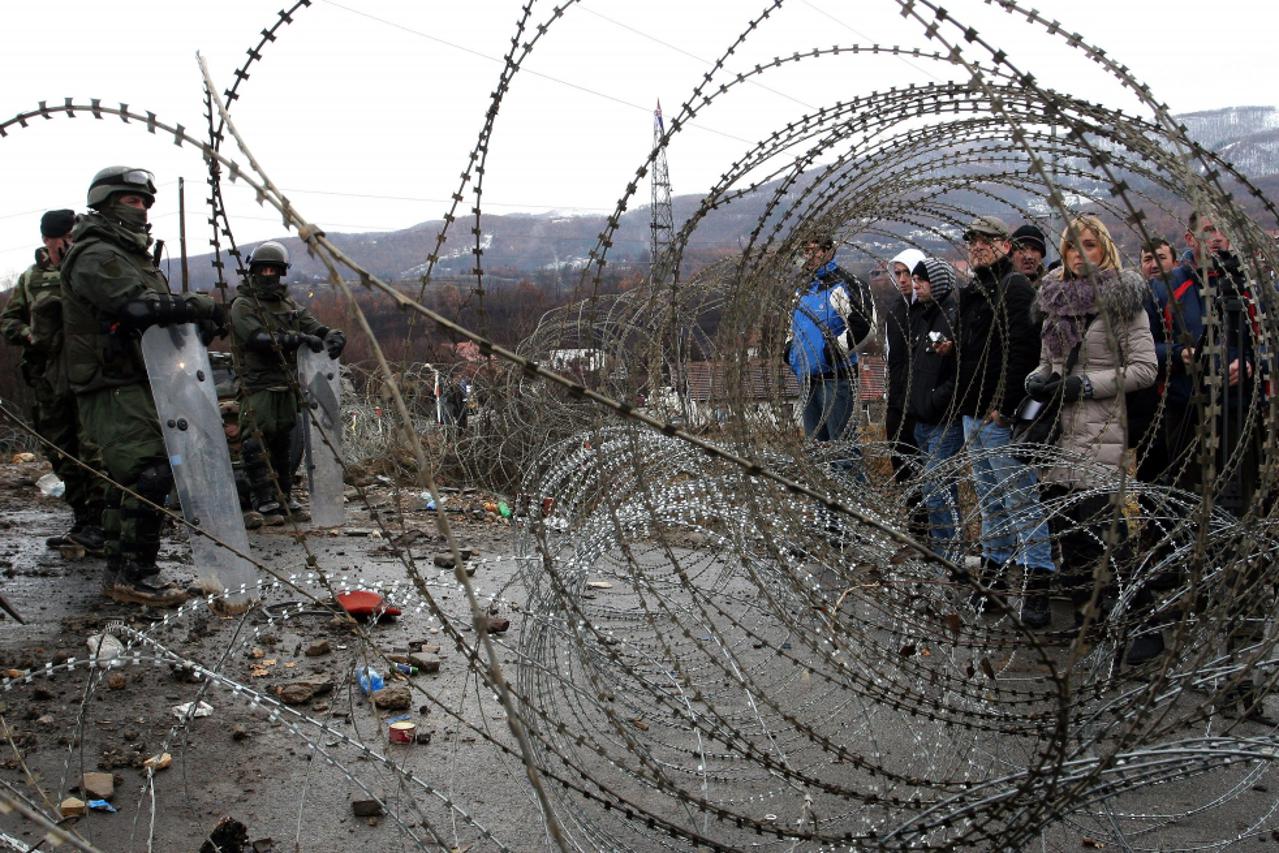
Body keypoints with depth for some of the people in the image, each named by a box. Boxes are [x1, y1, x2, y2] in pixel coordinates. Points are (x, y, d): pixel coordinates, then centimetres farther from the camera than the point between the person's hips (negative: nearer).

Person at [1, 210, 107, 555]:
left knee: (94, 450, -13)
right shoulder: (30, 279, 16)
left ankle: (98, 524, -10)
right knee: (64, 454, 12)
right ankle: (81, 523, 22)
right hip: (49, 378, 5)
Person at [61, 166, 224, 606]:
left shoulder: (131, 254, 23)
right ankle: (135, 574, -14)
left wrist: (190, 320, 5)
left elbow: (155, 309, 24)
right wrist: (199, 306, -17)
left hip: (136, 385, 11)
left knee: (129, 479, 14)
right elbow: (138, 306, -26)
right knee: (150, 472, -19)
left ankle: (120, 572, 23)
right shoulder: (95, 256, -12)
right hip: (113, 390, -11)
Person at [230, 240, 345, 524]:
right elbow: (258, 338, -17)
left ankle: (285, 499, 18)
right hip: (257, 387, -6)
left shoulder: (290, 305, 18)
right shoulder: (243, 305, -1)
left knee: (284, 447, 11)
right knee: (258, 447, -10)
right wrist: (297, 338, -26)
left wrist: (333, 336, -13)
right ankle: (266, 503, -6)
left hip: (287, 387, 6)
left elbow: (315, 328, 11)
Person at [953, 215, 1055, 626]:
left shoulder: (1014, 288, -10)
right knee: (988, 496, 17)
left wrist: (1003, 404, -23)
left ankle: (1038, 582, -9)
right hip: (974, 412, 10)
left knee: (1019, 497, -11)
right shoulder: (973, 291, 19)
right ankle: (993, 566, 28)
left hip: (1000, 415, -10)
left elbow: (1021, 351, -20)